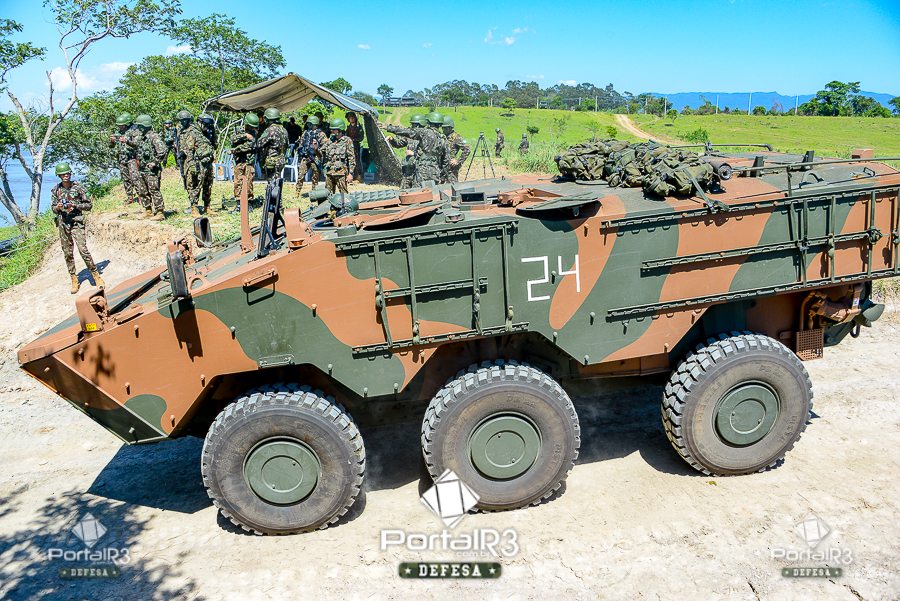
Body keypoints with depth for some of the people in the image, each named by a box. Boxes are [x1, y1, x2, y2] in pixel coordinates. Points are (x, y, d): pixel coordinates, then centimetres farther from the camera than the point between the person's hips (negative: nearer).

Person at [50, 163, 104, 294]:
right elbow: (53, 208, 13)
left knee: (83, 250, -14)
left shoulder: (78, 187, -1)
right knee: (68, 253, 6)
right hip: (62, 223, 4)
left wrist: (75, 205, -13)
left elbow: (89, 205, 1)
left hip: (76, 222, -4)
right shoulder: (55, 190, 7)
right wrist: (58, 207, -9)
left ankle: (96, 276, -4)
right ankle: (74, 280, 14)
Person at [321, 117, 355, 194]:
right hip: (329, 172, 6)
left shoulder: (347, 141, -2)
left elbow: (352, 158, -6)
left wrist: (351, 173, -11)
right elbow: (323, 154, 18)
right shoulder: (330, 140, 13)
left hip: (341, 172, -6)